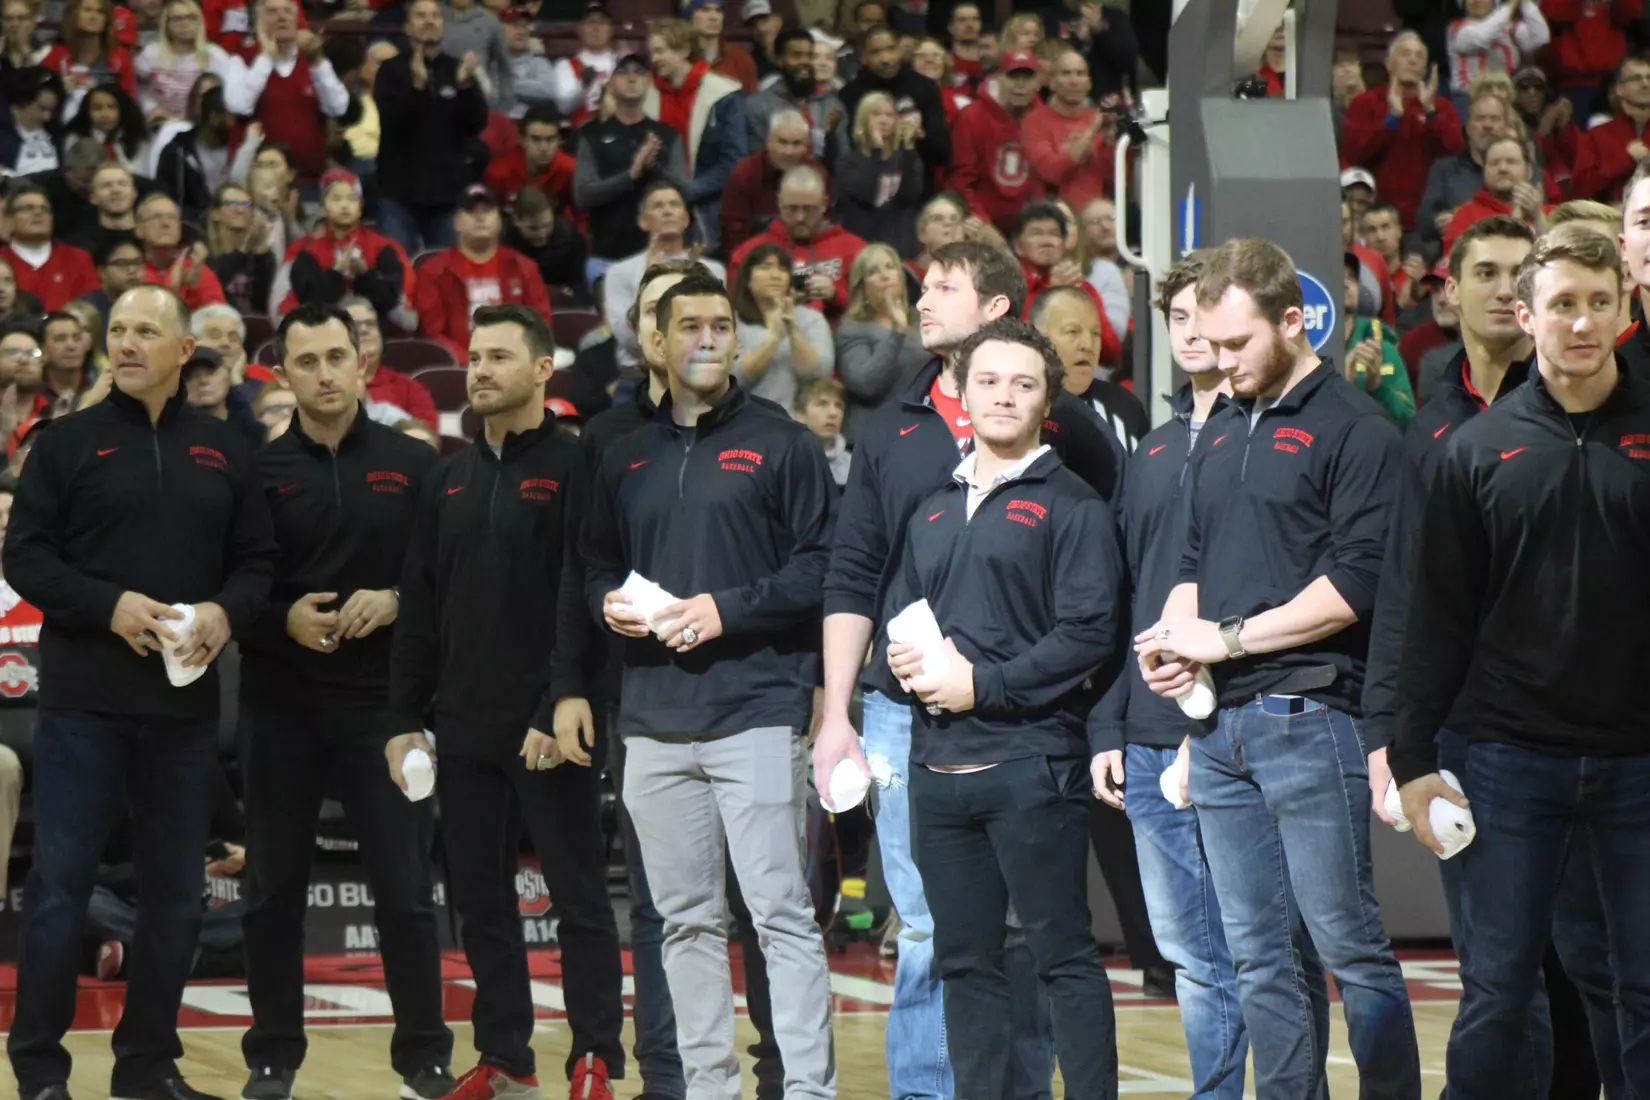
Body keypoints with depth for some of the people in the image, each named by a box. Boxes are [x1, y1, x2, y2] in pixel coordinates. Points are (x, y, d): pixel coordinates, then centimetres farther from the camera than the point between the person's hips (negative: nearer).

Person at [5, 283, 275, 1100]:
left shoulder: (225, 453, 10)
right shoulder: (70, 443, 1)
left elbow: (257, 562, 11)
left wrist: (227, 612, -10)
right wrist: (107, 605, -17)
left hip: (188, 701, 3)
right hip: (84, 701, -3)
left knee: (176, 892, 8)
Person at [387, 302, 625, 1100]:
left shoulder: (571, 467, -5)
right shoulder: (450, 481, 14)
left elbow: (581, 594, -13)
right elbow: (419, 609, 16)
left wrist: (564, 702, -21)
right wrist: (406, 718, 11)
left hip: (548, 726, -6)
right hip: (465, 728, 6)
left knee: (578, 897, -1)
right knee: (480, 899, 9)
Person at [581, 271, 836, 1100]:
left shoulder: (780, 443, 2)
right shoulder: (626, 459, 17)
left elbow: (820, 564, -4)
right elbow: (594, 566, 22)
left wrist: (729, 609, -12)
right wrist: (608, 603, 1)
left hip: (756, 714, -5)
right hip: (654, 721, 5)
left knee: (781, 914, -7)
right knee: (685, 919, 8)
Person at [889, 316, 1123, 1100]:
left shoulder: (1071, 507, -2)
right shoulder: (934, 514, 19)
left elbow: (1089, 634, -12)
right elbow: (898, 616, 22)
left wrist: (984, 683, -14)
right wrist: (906, 660, -1)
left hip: (1031, 764, -6)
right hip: (938, 765, 6)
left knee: (1063, 955, -4)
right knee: (964, 962, 9)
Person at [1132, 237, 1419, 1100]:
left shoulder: (1354, 430, -5)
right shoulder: (1222, 434, 18)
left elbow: (1354, 584, -14)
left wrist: (1226, 639, -13)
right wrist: (1176, 637, 1)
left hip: (1308, 717, -7)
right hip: (1217, 724, 7)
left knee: (1348, 946, -6)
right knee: (1257, 957, 8)